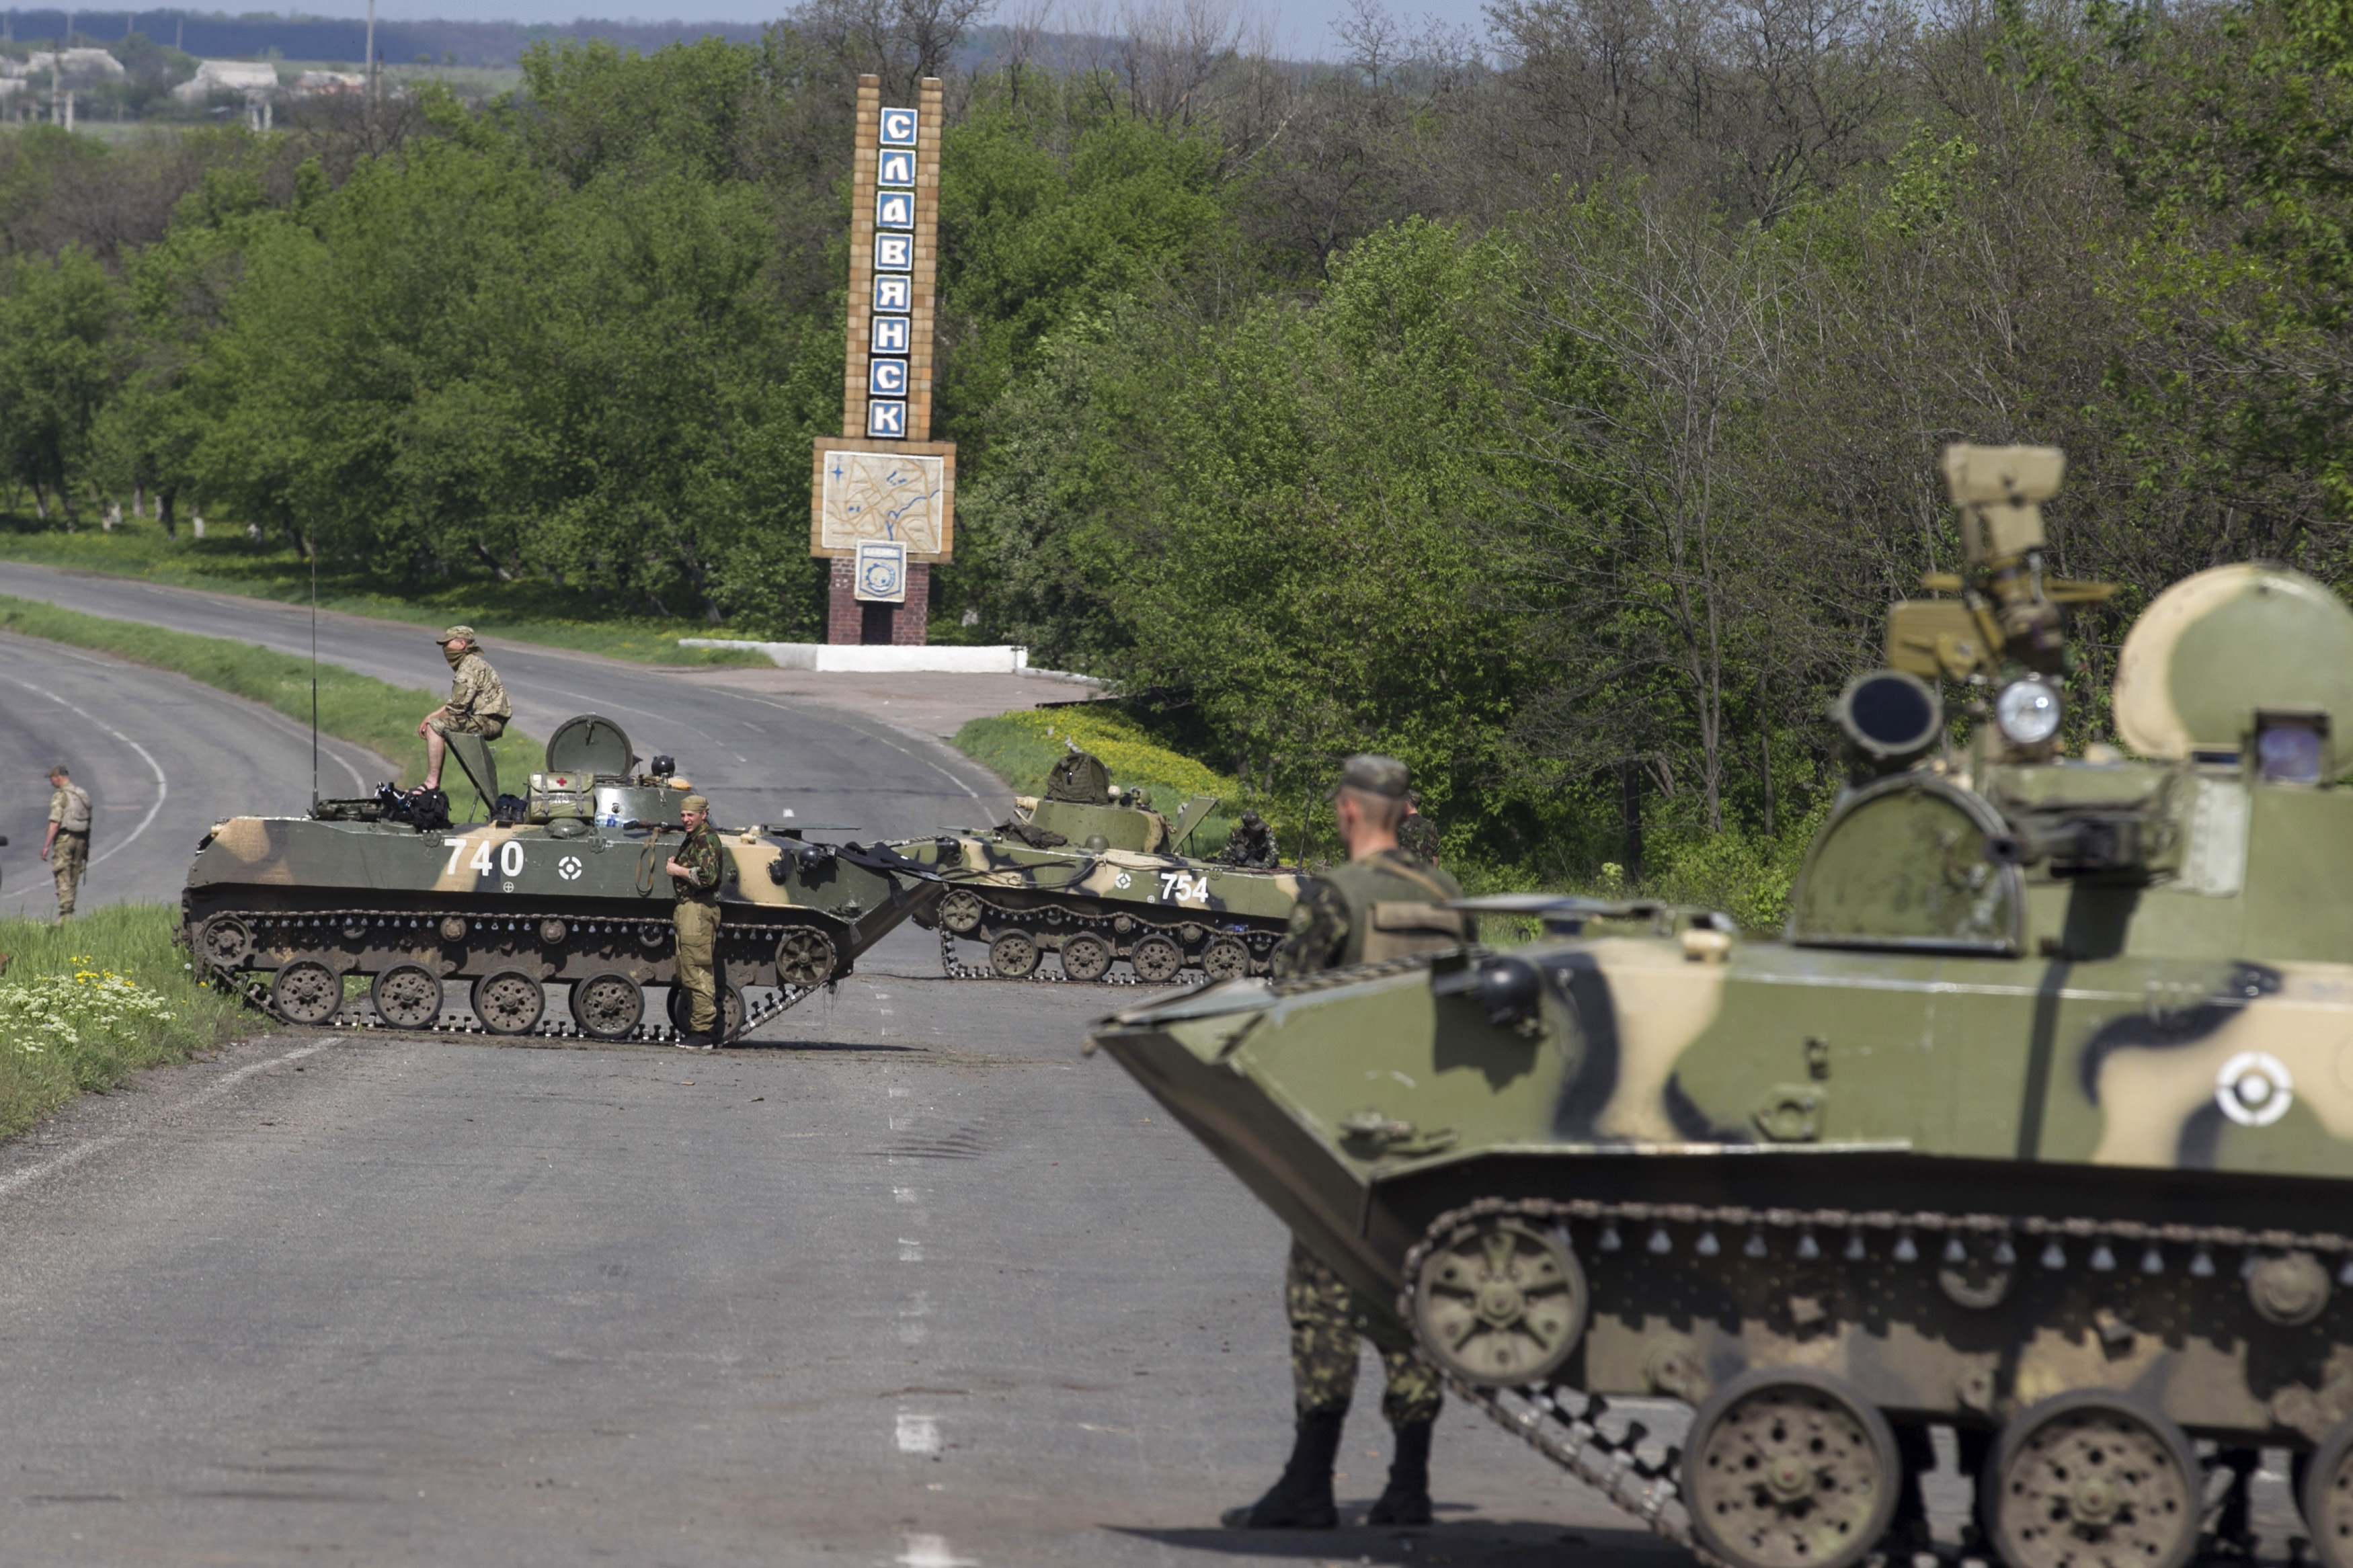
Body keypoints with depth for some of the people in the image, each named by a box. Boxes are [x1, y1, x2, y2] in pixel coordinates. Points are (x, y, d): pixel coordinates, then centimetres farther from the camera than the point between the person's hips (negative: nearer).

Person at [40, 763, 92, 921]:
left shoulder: (60, 796, -12)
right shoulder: (83, 794, 11)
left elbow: (55, 823, -18)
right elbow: (88, 823, 14)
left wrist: (47, 846, -16)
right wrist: (86, 847, 21)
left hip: (64, 838, -7)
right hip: (80, 840, 7)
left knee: (63, 880, -6)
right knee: (73, 881, 13)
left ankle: (65, 915, -12)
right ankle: (69, 913, 16)